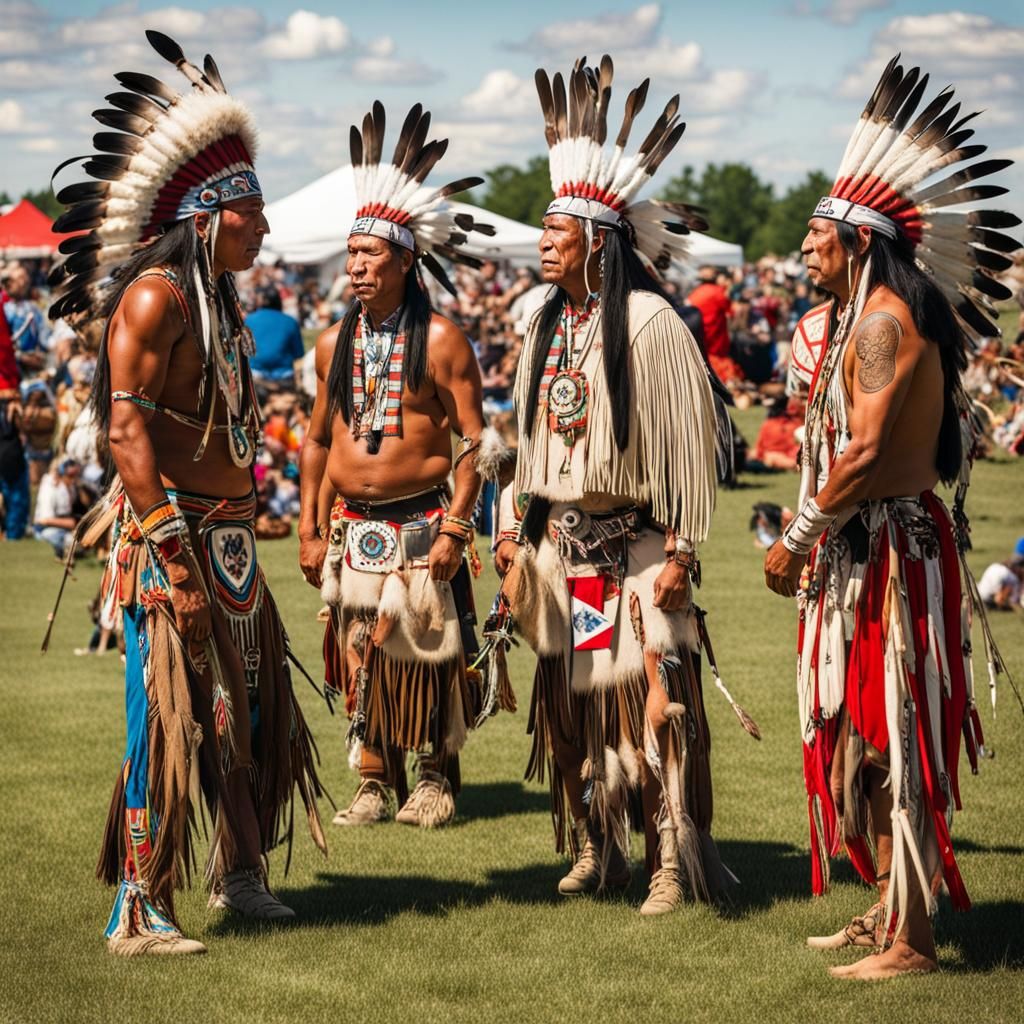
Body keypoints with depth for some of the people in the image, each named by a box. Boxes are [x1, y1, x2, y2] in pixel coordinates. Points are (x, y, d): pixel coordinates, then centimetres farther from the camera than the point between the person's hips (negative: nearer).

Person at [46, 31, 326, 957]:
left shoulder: (218, 298, 14)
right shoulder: (156, 296, -14)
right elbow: (126, 430, -20)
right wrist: (177, 558, -24)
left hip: (229, 539, 9)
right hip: (174, 538, -9)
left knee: (249, 708, 16)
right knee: (168, 718, -7)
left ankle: (240, 872, 31)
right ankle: (138, 913, -2)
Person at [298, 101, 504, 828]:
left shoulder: (440, 341, -6)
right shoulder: (335, 344, 8)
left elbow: (474, 441, -7)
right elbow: (318, 441, 15)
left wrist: (455, 528, -13)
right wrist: (310, 529, 10)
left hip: (420, 522, -4)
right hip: (352, 527, 4)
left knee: (428, 653, -1)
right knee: (358, 657, 4)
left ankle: (438, 778, 12)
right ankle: (375, 782, 14)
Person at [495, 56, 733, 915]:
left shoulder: (650, 324, -11)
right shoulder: (547, 325, 10)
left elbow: (689, 442, -11)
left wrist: (680, 551, -13)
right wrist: (514, 529, 12)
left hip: (634, 545, -7)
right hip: (561, 545, 7)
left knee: (650, 701, -6)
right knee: (568, 698, 10)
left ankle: (674, 863, 0)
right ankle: (595, 851, 22)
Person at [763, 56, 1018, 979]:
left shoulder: (884, 321, -16)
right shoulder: (860, 318, 16)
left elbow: (866, 451, -24)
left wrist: (800, 537, -17)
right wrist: (818, 538, 13)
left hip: (891, 550, -10)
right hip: (865, 549, 10)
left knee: (891, 737, -7)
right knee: (866, 733, 15)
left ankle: (911, 939, -3)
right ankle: (889, 913, 24)